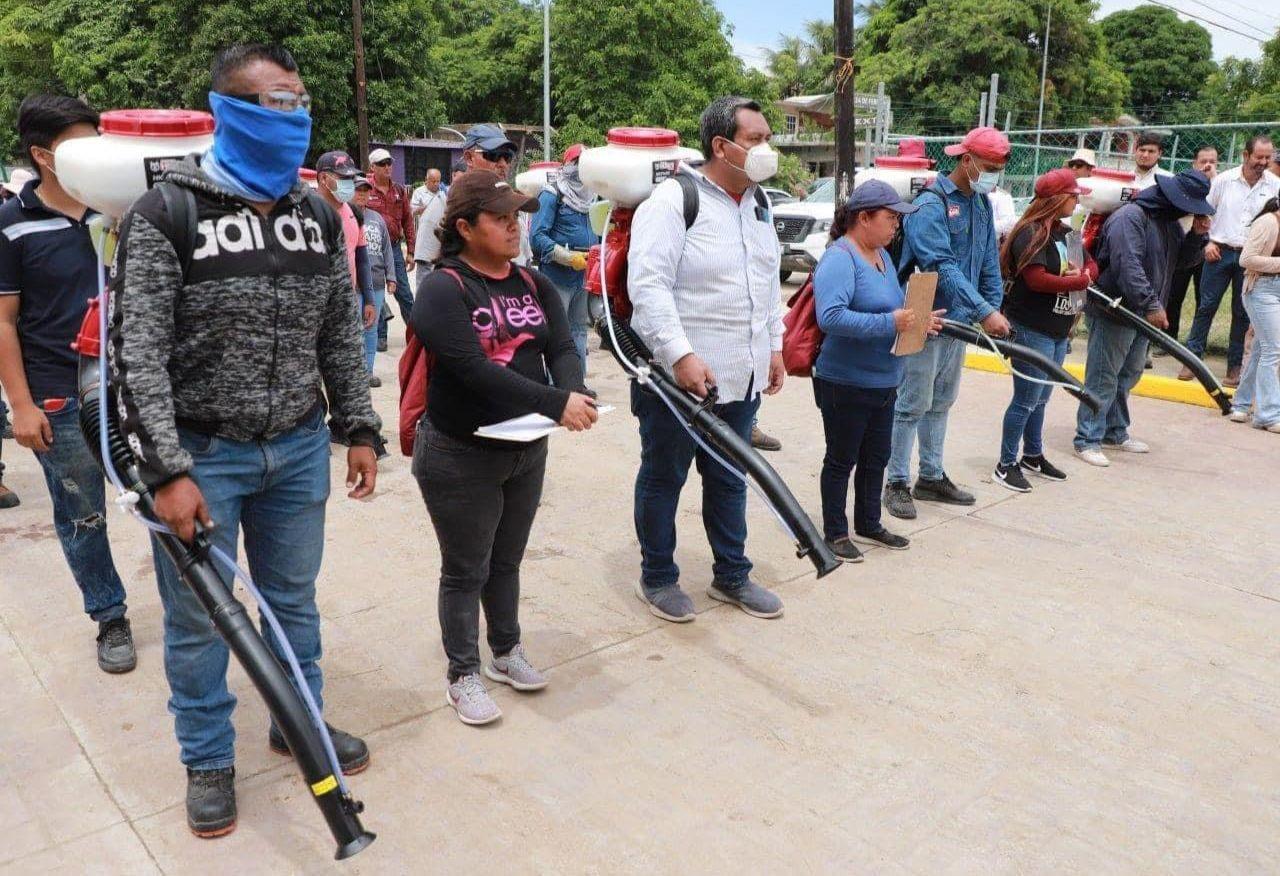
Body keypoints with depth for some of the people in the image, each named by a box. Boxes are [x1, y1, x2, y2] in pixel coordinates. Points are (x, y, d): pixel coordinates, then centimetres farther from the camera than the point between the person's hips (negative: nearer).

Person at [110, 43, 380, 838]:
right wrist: (168, 470, -19)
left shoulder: (318, 215, 4)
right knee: (198, 616, 11)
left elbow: (342, 335, 10)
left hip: (298, 449, 4)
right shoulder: (166, 214, -11)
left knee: (294, 599, 18)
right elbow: (136, 351, -14)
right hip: (200, 453, -4)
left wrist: (361, 428, 6)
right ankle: (209, 761, 32)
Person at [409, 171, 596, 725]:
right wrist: (555, 404, -33)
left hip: (527, 450, 6)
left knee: (507, 561, 21)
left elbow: (562, 348, -4)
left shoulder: (534, 285, 6)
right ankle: (463, 676, 23)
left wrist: (573, 392, -26)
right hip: (460, 456, -6)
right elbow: (474, 369, -27)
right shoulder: (443, 289, -16)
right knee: (465, 571, 7)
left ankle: (506, 653, 39)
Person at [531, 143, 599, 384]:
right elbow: (537, 236, -17)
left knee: (579, 329, 16)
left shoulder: (590, 196, 14)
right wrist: (569, 257, -24)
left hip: (584, 276, 8)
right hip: (557, 277, -8)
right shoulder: (552, 195, -8)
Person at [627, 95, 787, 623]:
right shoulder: (674, 200, -14)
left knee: (729, 479, 18)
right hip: (677, 375, -7)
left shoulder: (758, 206, 12)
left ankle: (731, 575, 34)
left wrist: (774, 346, 16)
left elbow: (770, 283, 21)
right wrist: (681, 355, -27)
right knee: (663, 478, 9)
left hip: (742, 377, 8)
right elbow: (647, 284, -22)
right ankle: (657, 578, 26)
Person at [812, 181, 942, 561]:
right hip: (845, 384, -9)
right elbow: (830, 316, -32)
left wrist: (916, 320, 3)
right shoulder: (839, 258, -19)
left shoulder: (882, 255, 11)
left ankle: (868, 524, 35)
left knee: (876, 457, 19)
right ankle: (835, 532, 20)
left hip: (883, 382, 9)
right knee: (842, 459, 5)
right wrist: (890, 323, -29)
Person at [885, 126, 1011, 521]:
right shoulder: (931, 204, -16)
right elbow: (942, 266, -25)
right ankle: (897, 483, 8)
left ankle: (931, 477, 27)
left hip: (959, 320, 8)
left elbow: (989, 262, 13)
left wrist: (994, 309, 2)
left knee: (941, 402, 16)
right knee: (914, 404, -3)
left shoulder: (982, 204, 11)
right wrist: (985, 311, -30)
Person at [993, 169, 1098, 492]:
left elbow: (1092, 266, 15)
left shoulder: (1066, 232, 13)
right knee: (1026, 400, -4)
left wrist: (1082, 275, -9)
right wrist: (1078, 281, -12)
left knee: (1041, 398, 18)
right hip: (1032, 330, -9)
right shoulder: (1031, 233, -16)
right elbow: (1037, 279, -25)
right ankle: (1006, 465, 6)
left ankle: (1033, 455, 31)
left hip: (1059, 331, 9)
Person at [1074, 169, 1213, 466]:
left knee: (1128, 375, 17)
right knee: (1103, 378, -6)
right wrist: (1151, 305, -32)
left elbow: (1184, 260, 19)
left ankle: (1115, 431, 29)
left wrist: (1198, 235, -1)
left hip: (1142, 314, 10)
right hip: (1114, 311, -10)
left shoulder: (1170, 220, 14)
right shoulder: (1130, 217, -18)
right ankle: (1088, 439, 0)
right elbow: (1127, 265, -28)